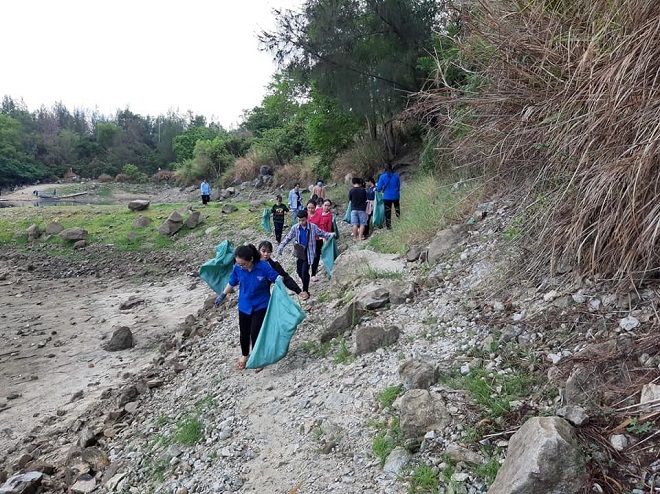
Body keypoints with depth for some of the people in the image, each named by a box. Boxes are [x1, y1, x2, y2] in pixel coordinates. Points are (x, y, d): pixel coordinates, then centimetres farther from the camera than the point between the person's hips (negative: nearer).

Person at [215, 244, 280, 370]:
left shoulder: (263, 267, -25)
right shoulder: (237, 268, -15)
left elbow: (276, 277, -16)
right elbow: (232, 282, 3)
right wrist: (222, 295, 15)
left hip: (261, 306, -3)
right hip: (244, 306, 3)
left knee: (255, 332, -5)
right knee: (244, 332, 13)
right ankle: (244, 355, 41)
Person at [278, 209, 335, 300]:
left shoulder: (313, 227, -9)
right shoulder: (295, 228, -3)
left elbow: (322, 233, 2)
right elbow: (287, 238, 4)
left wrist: (331, 234, -14)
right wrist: (280, 248, -2)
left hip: (309, 253, -3)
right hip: (299, 253, 4)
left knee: (304, 271, -12)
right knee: (299, 271, 7)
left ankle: (305, 291, 3)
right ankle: (305, 285, 33)